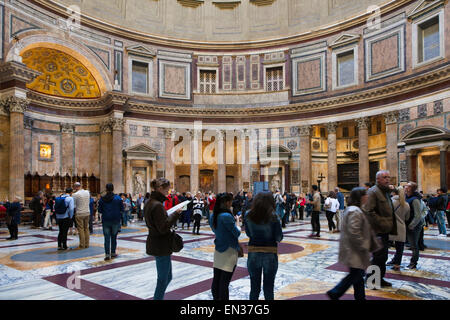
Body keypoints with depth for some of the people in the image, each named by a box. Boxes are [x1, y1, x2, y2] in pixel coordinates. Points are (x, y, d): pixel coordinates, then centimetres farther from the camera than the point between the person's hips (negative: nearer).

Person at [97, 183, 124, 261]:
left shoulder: (102, 199, -3)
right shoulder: (118, 198, -6)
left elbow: (99, 210, 1)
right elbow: (122, 209, -3)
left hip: (105, 220, 0)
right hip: (115, 220, 0)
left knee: (107, 238, 3)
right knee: (114, 237, 13)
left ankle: (107, 254, -3)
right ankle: (113, 253, 19)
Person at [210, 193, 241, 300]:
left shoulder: (213, 216, 5)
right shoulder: (227, 216, -20)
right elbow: (237, 233, -14)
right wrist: (237, 222, 4)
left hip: (218, 251, 8)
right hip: (229, 251, -7)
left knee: (216, 280, 13)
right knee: (224, 282, -1)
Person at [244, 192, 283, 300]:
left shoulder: (248, 215, -3)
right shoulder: (273, 217, -11)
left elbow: (248, 233, 6)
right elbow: (279, 237, -7)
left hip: (253, 253, 2)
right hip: (270, 253, -2)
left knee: (254, 288, 14)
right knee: (268, 288, 11)